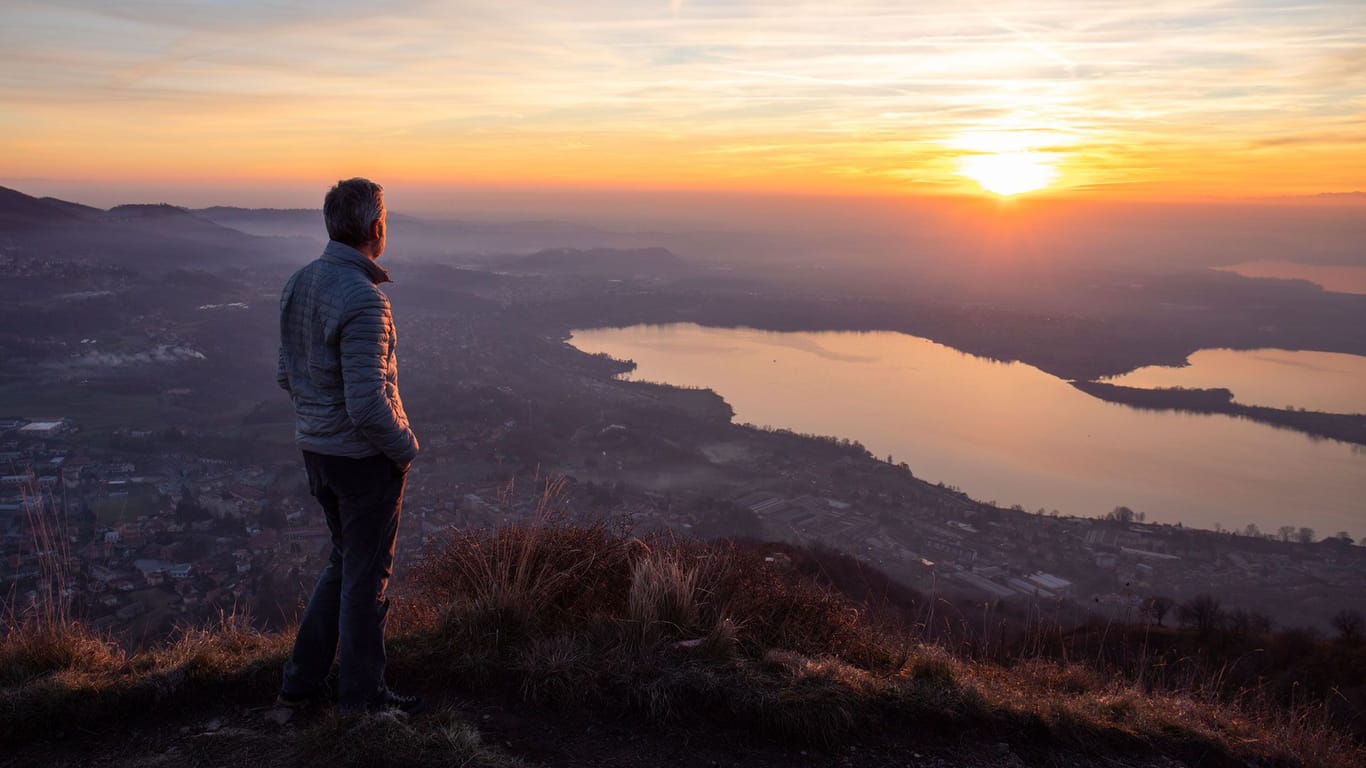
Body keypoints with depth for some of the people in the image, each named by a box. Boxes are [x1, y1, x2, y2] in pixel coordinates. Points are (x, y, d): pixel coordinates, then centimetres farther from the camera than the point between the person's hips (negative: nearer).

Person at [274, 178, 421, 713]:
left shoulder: (299, 284, 3)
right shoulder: (363, 300, -25)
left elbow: (287, 376, 11)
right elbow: (368, 403, -27)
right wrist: (405, 447, -11)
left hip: (316, 449, 8)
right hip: (365, 456, -8)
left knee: (345, 562, 23)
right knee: (367, 575, 9)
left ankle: (302, 680, 30)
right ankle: (362, 694, 25)